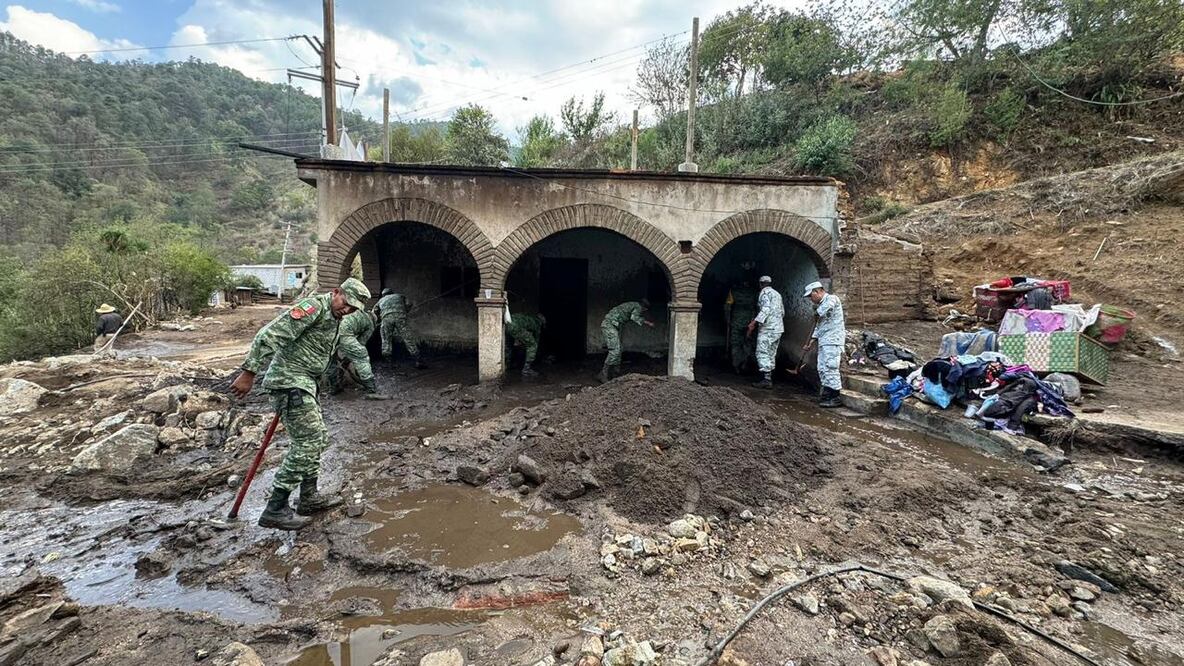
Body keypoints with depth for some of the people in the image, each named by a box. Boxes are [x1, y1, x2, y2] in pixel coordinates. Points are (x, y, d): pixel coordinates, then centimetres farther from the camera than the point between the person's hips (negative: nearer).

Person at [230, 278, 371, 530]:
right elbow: (270, 335, -22)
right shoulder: (314, 307, -17)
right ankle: (275, 509, -2)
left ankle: (309, 497, 26)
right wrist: (249, 372, -24)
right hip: (290, 381, -10)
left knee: (318, 438, 15)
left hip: (304, 384, 10)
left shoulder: (336, 320, 14)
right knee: (307, 442, -10)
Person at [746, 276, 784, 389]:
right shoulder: (777, 294, 21)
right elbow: (782, 312, 23)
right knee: (771, 354, 11)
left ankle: (766, 380, -17)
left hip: (767, 328, -9)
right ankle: (769, 378, 12)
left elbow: (765, 309, -21)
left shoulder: (765, 292, -5)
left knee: (762, 353, -10)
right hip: (778, 329, 9)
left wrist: (754, 323, -27)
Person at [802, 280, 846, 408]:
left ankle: (836, 398, -5)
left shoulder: (831, 298, -6)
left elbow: (827, 307, -33)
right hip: (824, 342, 10)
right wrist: (810, 343, 20)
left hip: (833, 341, -10)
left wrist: (817, 314, -14)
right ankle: (827, 394, 21)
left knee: (830, 368, -10)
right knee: (822, 369, 12)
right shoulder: (821, 305, 21)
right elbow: (818, 327, 24)